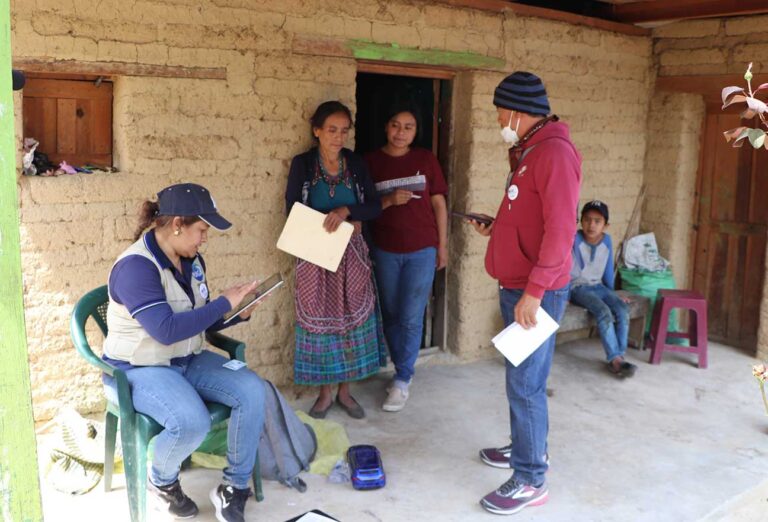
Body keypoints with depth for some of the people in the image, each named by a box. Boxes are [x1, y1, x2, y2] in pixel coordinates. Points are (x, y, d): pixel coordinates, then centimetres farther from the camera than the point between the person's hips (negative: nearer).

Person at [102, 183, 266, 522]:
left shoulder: (191, 260, 4)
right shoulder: (136, 266, -22)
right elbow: (167, 330, -31)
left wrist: (238, 313, -5)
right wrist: (225, 302, -24)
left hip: (189, 360, 8)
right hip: (140, 370, -7)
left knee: (252, 391, -15)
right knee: (192, 423, -33)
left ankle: (234, 488, -1)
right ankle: (161, 482, 2)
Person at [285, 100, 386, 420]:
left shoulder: (356, 164, 3)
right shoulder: (302, 164, -3)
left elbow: (374, 207, -2)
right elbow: (292, 211, -5)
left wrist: (346, 211, -22)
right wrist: (334, 226, -16)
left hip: (351, 253, 2)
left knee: (353, 317, 5)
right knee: (319, 319, 3)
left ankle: (345, 391, 19)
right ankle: (324, 393, 17)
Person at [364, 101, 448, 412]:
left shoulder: (426, 159, 0)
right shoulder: (371, 161, 0)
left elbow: (438, 203, 4)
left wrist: (443, 245, 3)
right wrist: (389, 200, -19)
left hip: (422, 249, -1)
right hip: (385, 250, 2)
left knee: (411, 317, -2)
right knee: (391, 315, 11)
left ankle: (402, 381, 9)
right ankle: (403, 370, 29)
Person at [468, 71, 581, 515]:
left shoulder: (555, 151, -17)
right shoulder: (528, 151, 15)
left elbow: (560, 229, -23)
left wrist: (534, 292, -25)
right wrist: (496, 226, 12)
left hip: (538, 291, -10)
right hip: (517, 286, 10)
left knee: (526, 384, -3)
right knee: (523, 378, 19)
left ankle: (531, 480, 8)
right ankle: (529, 447, 35)